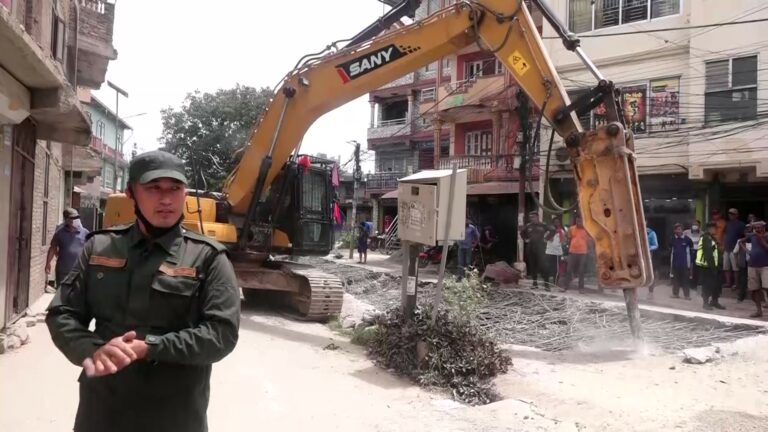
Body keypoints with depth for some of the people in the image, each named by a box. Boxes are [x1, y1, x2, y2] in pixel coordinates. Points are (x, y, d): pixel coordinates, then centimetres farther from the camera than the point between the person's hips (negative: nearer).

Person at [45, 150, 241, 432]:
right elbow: (61, 314, 4)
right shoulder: (100, 247, 4)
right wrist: (92, 350, -16)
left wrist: (148, 348, -23)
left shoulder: (207, 258, -7)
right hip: (100, 409, 3)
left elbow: (222, 333, -13)